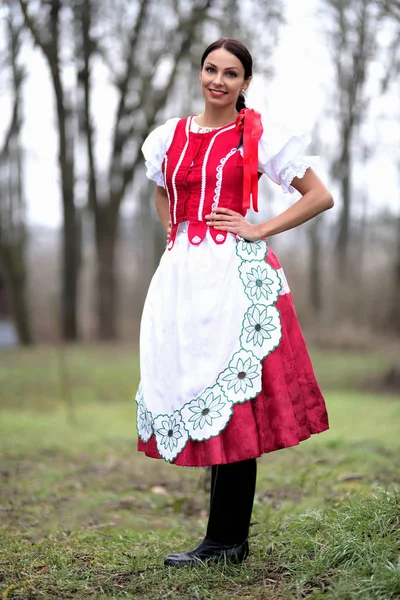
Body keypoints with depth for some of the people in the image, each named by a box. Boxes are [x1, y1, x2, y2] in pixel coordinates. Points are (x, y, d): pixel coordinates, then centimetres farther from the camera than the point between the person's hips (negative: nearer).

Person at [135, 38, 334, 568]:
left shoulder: (257, 136, 1)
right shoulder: (171, 136, 14)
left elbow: (320, 196, 0)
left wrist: (259, 230, -6)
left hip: (236, 274, -5)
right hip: (182, 275, 5)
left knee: (233, 403, -6)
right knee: (192, 390, 4)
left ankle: (227, 541, 0)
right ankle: (227, 537, 13)